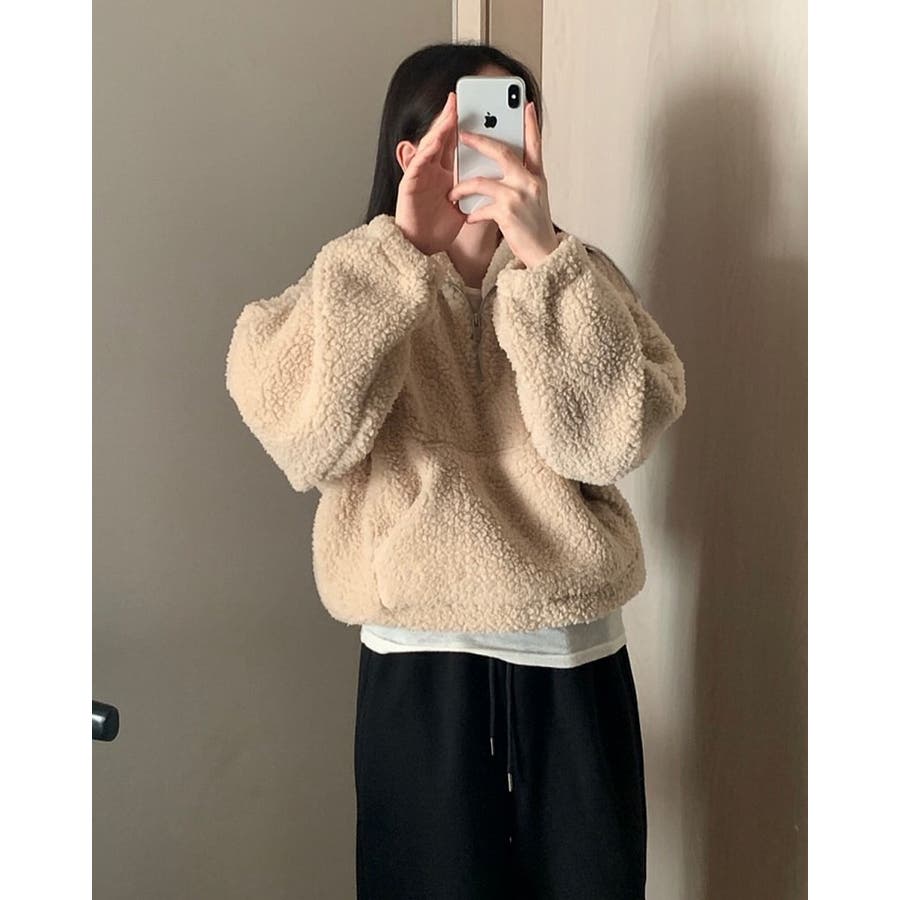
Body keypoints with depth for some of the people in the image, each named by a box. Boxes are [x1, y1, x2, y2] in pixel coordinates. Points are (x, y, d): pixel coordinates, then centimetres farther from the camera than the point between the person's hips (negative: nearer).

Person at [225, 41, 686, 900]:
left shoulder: (578, 284, 3)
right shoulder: (358, 287, 1)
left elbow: (612, 436, -15)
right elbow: (302, 435, -19)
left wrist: (545, 251, -22)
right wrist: (398, 248, -22)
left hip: (575, 662, 2)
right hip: (421, 669, -1)